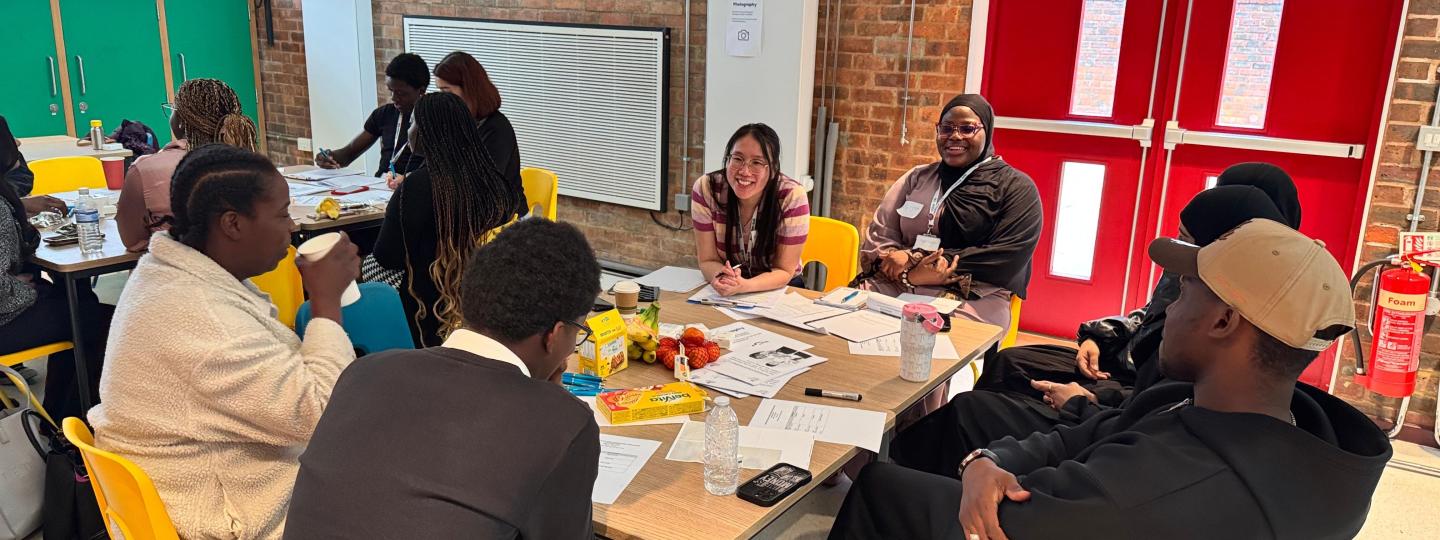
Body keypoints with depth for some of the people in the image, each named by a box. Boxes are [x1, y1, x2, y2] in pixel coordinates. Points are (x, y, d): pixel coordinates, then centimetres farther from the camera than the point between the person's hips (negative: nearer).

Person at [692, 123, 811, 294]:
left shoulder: (792, 197, -21)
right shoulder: (706, 188, -16)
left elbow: (784, 271, -14)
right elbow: (708, 260, -10)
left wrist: (744, 285, -33)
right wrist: (722, 277, -33)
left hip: (779, 289, -2)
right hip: (726, 293, 2)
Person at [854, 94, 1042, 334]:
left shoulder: (1016, 188, 7)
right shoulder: (917, 178, 20)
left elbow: (1006, 258, -6)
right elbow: (878, 235, 14)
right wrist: (913, 260, -11)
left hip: (971, 300, -4)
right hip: (894, 288, 4)